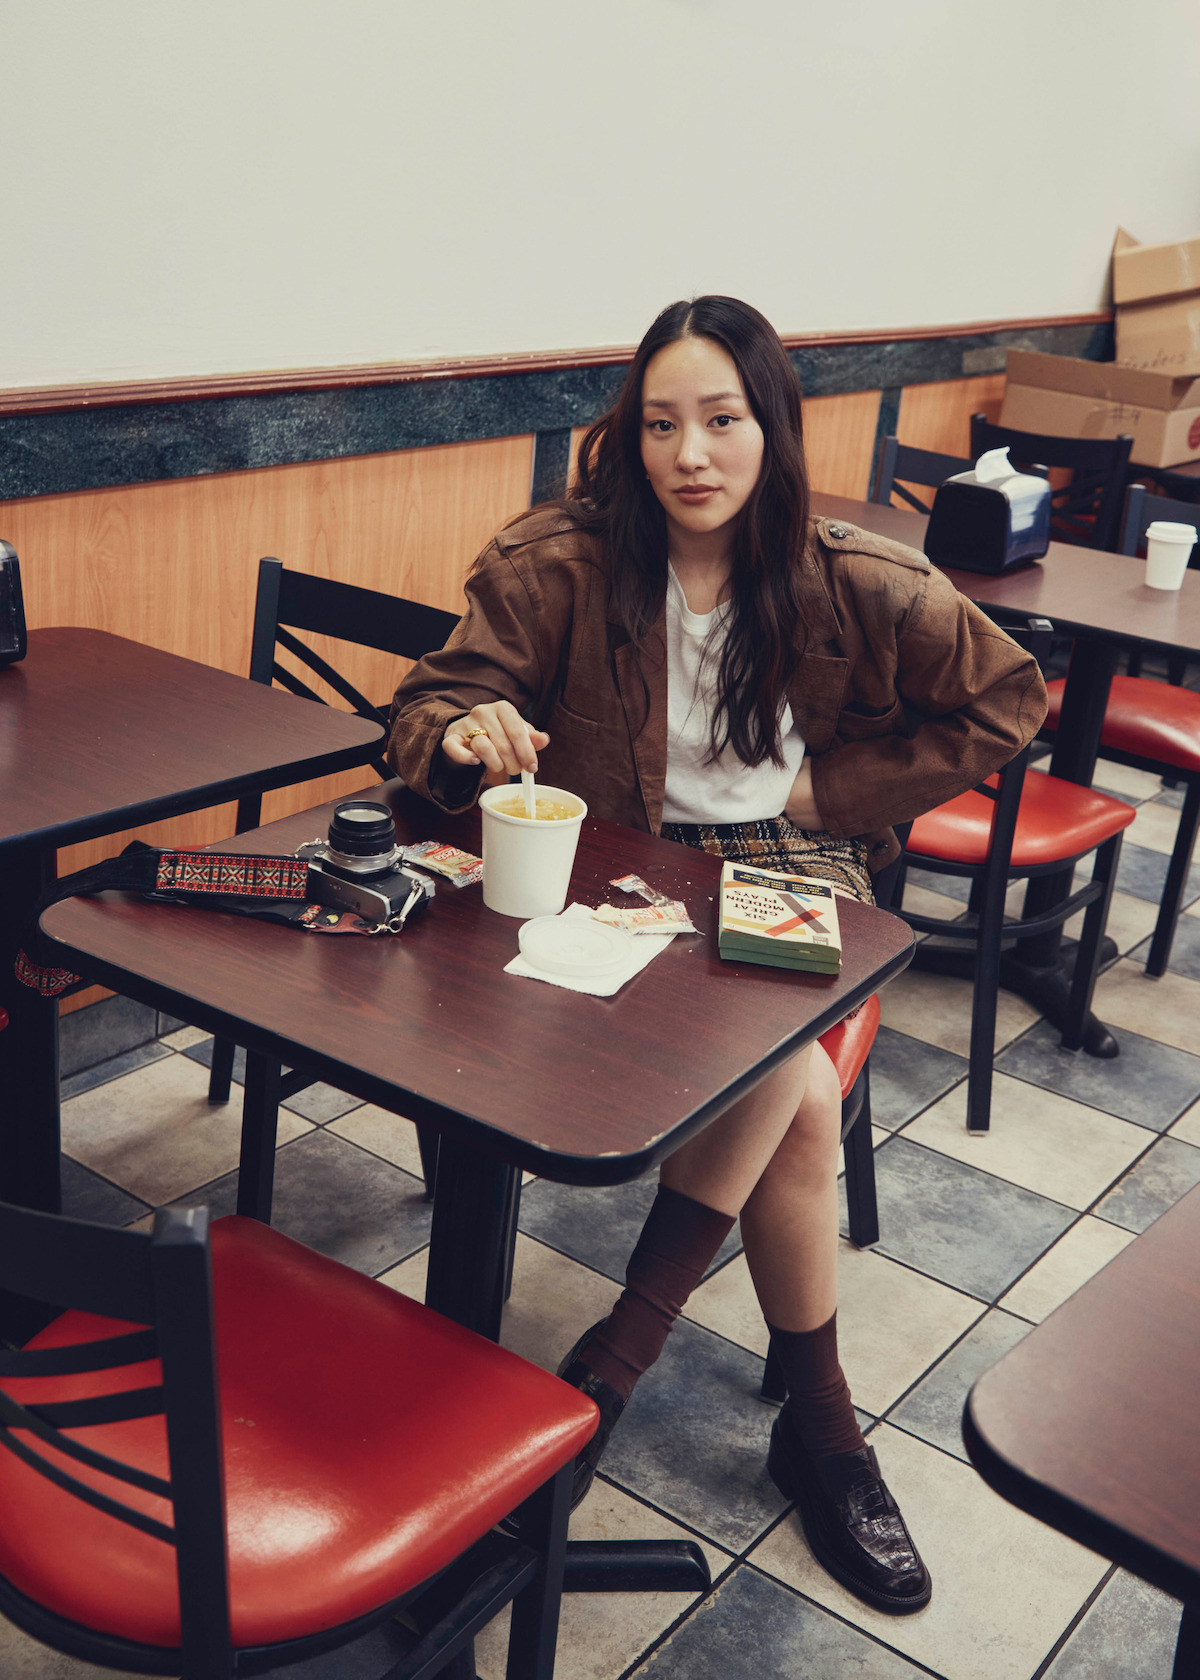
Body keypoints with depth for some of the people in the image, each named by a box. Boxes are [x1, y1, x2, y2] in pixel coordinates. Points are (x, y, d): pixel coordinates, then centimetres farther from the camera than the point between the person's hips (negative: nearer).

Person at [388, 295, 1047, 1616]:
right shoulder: (563, 563, -9)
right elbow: (428, 703, -7)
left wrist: (836, 786, -1)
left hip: (785, 869, 2)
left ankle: (614, 1360, -9)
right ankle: (820, 1429, -4)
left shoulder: (853, 585, -5)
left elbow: (1006, 694, 7)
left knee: (775, 1070, -31)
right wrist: (467, 735, -34)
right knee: (797, 1099, -26)